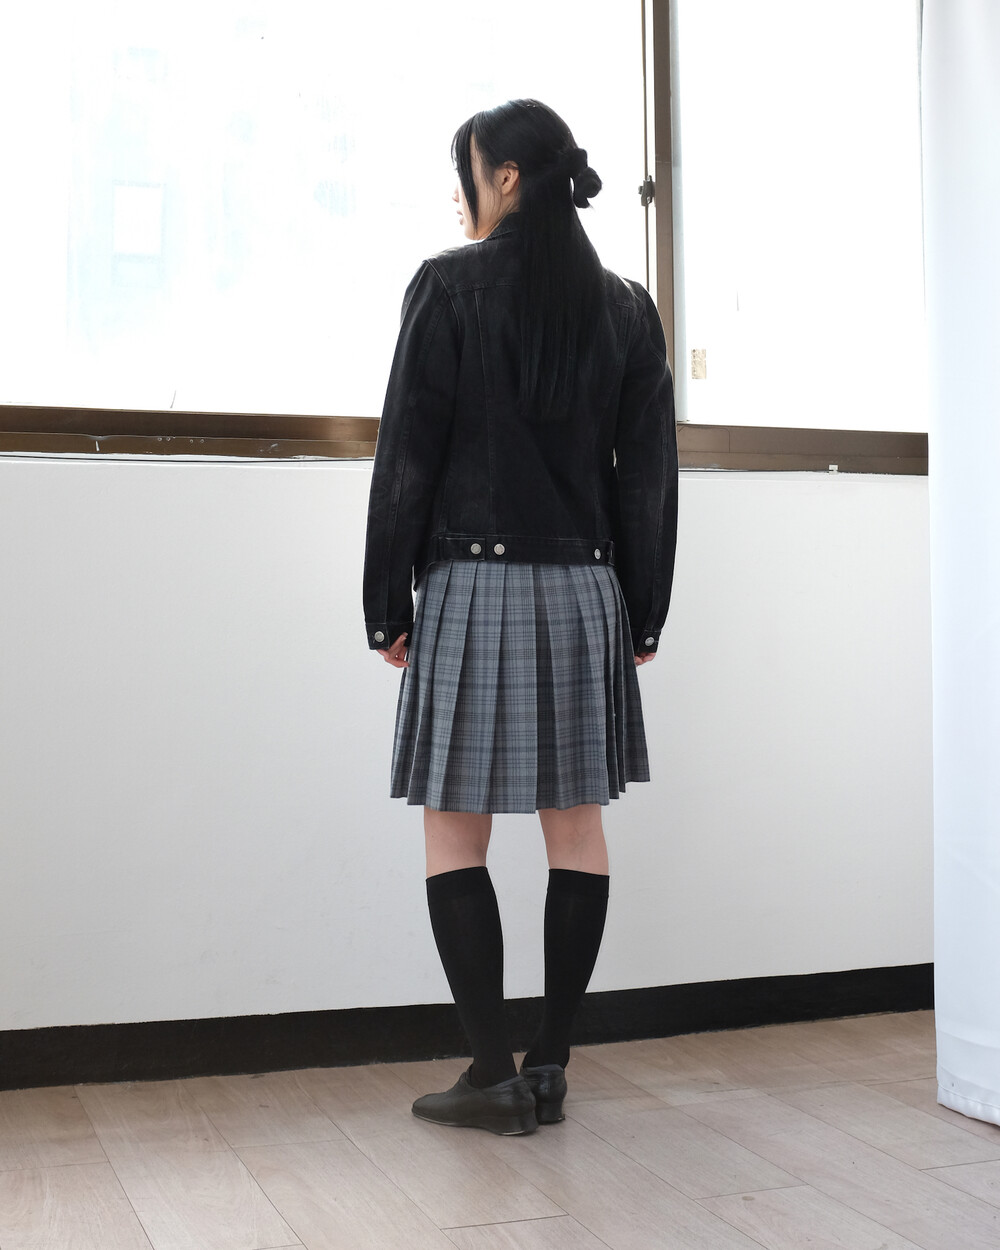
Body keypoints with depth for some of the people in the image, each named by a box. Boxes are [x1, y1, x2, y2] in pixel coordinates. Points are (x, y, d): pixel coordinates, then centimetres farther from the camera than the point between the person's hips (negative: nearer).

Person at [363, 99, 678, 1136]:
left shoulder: (449, 286, -3)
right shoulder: (625, 308, 9)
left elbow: (407, 456, -5)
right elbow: (649, 474, 9)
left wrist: (387, 605, 0)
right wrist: (644, 613, 14)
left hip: (472, 586, -4)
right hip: (586, 590, 5)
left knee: (455, 830, 3)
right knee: (576, 825, 7)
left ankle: (493, 1071, 2)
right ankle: (551, 1066, 13)